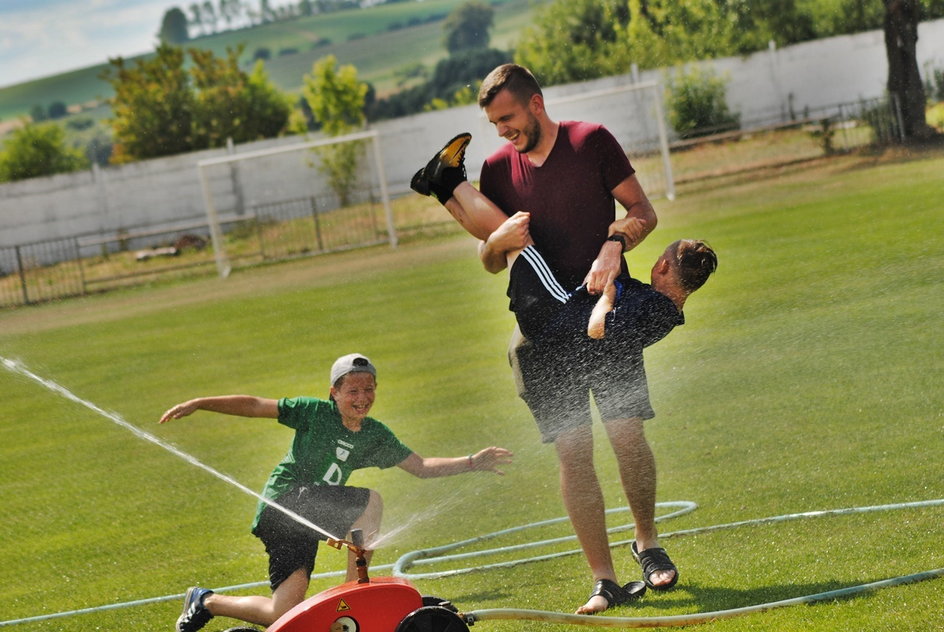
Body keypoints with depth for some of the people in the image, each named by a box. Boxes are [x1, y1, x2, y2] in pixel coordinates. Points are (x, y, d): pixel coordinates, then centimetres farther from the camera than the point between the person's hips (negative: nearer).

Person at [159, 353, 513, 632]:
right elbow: (255, 406, -2)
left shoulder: (375, 436, 11)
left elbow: (421, 467, 13)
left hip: (306, 526, 6)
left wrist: (472, 464, 4)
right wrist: (199, 404, -8)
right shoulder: (315, 412, -5)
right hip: (284, 501, -6)